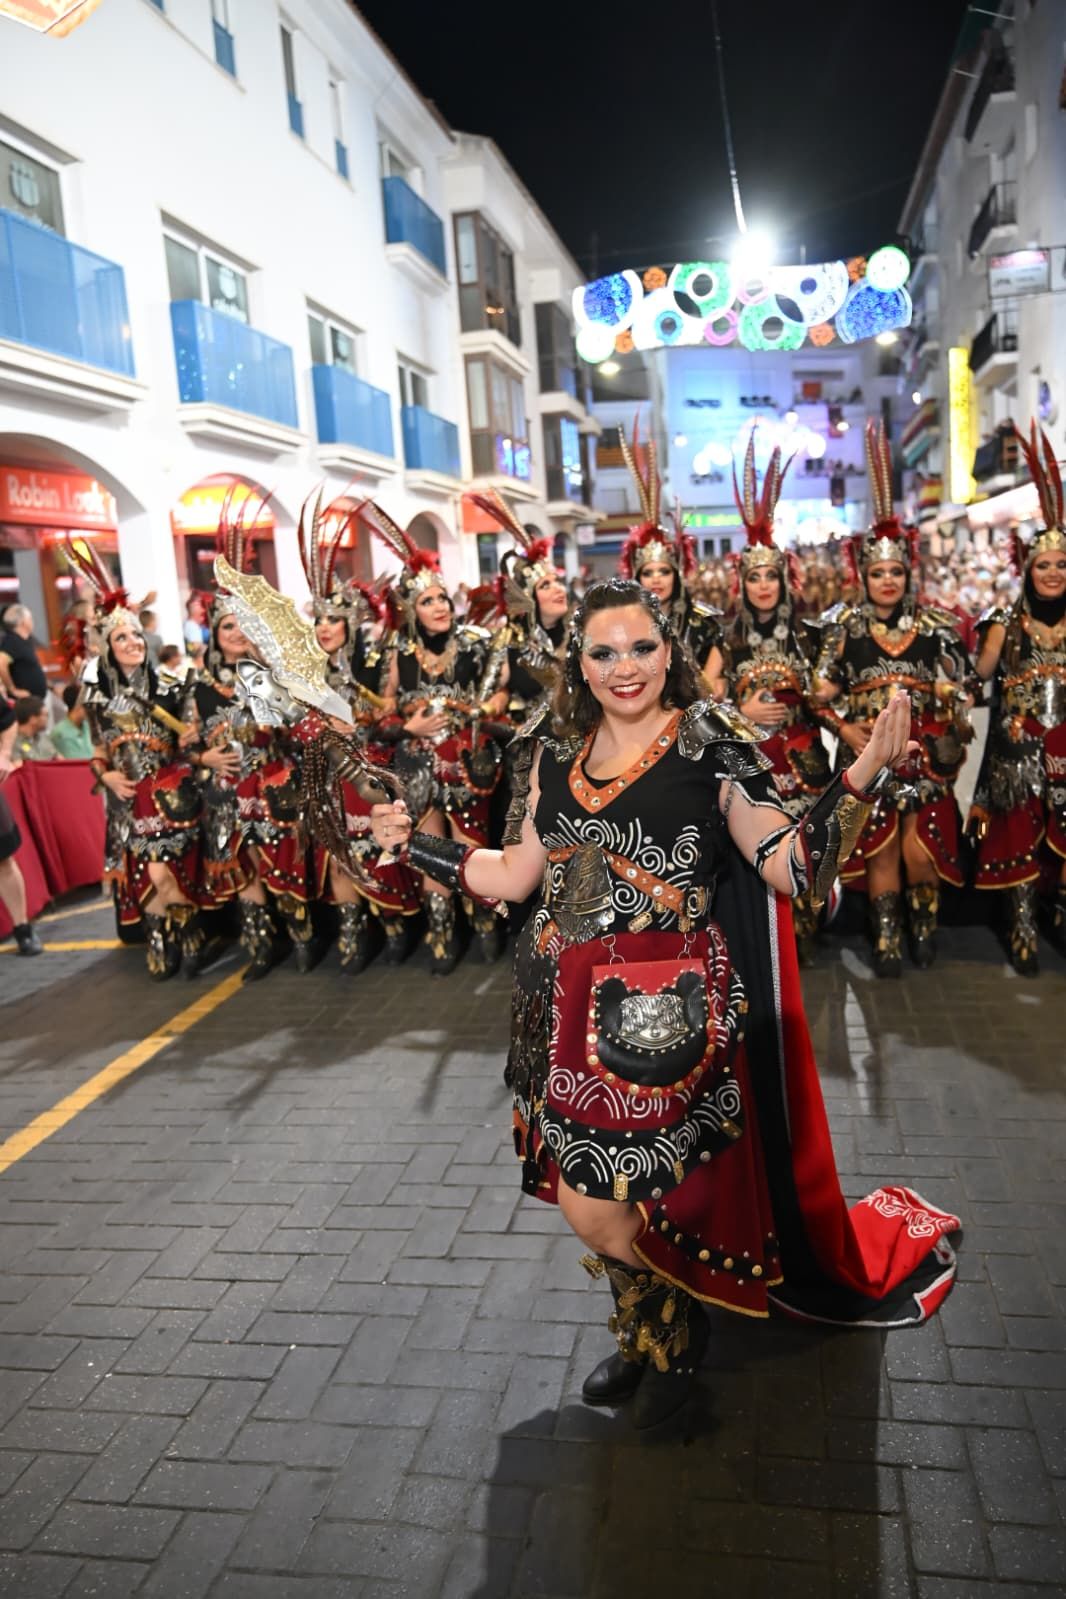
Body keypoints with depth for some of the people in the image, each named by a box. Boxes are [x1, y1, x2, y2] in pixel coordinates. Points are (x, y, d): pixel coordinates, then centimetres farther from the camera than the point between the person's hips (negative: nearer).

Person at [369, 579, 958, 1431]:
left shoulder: (712, 745, -6)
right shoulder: (557, 751, 8)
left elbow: (792, 867, -12)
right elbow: (516, 874, 14)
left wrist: (863, 777, -24)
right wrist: (414, 842, 16)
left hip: (662, 1011, -5)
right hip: (566, 1003, 6)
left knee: (595, 1208, -3)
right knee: (583, 1192, 15)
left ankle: (675, 1324, 30)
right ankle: (643, 1337, 44)